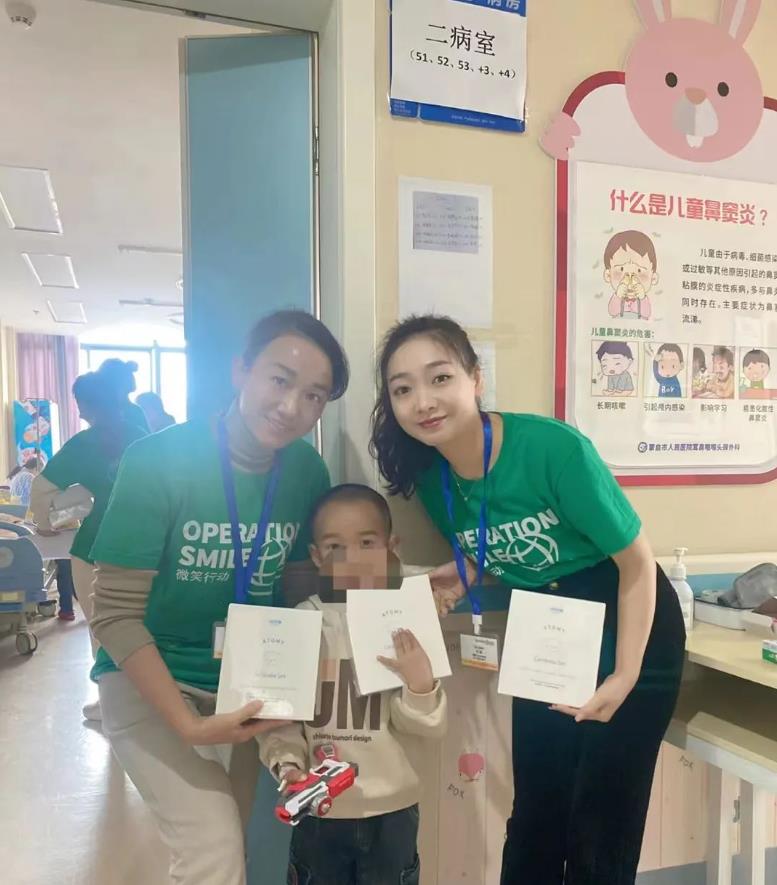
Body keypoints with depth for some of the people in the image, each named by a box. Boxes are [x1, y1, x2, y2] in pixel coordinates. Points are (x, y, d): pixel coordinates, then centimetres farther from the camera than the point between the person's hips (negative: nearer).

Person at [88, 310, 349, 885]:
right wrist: (187, 724, -25)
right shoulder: (159, 461, -21)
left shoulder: (307, 471, -10)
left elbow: (298, 586, 2)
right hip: (148, 680, -4)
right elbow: (117, 614, -19)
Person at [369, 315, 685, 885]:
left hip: (629, 628, -5)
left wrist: (624, 677, -21)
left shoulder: (555, 447, -29)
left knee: (601, 828, 4)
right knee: (535, 816, 16)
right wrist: (463, 578, -15)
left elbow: (638, 560, -18)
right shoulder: (432, 478, -11)